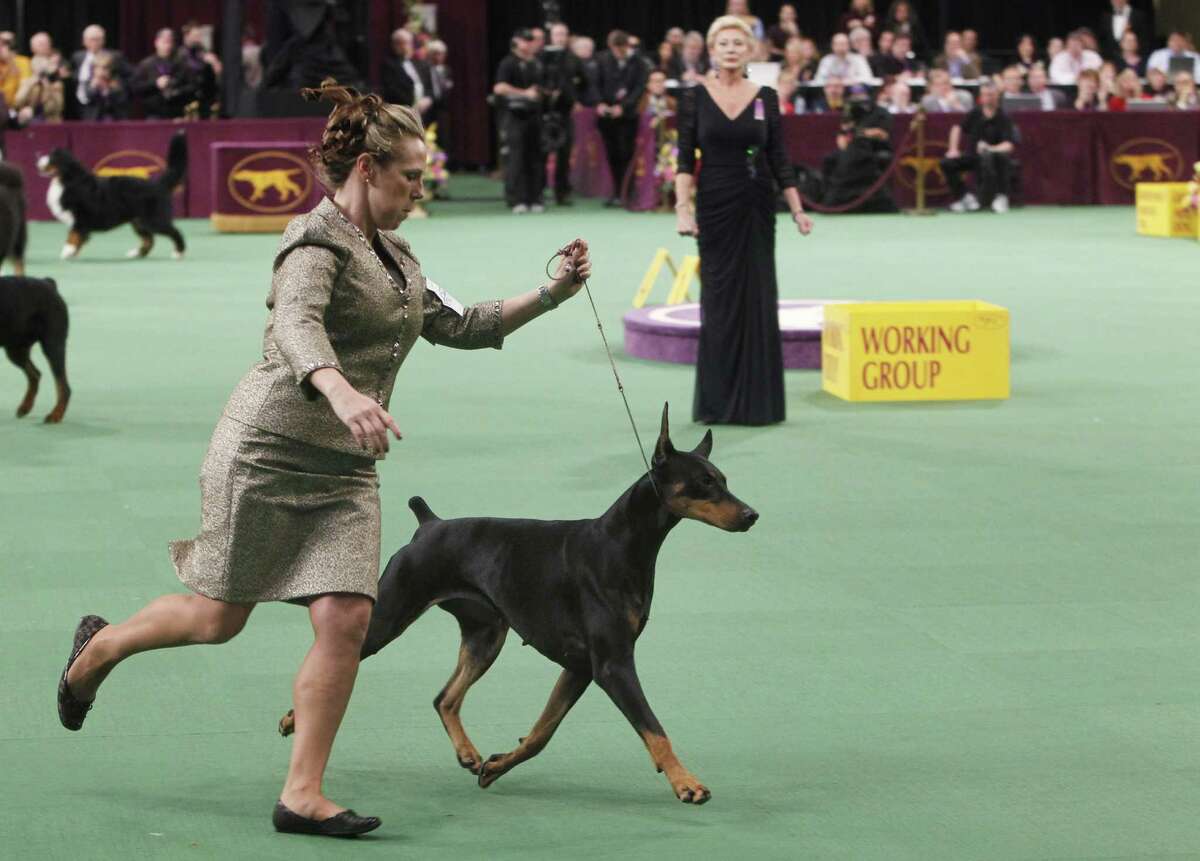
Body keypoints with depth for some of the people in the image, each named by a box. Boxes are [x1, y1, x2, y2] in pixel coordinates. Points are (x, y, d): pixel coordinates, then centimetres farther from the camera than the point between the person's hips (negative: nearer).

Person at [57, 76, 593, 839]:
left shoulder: (394, 256, 15)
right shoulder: (319, 241, -13)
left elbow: (458, 327, 25)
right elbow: (298, 325, -33)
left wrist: (551, 295, 16)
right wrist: (342, 392, -52)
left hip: (346, 468, 7)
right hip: (270, 451, -7)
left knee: (347, 618, -8)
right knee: (220, 618, 4)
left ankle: (302, 796, -3)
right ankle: (99, 647, 34)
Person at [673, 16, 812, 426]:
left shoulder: (766, 98, 3)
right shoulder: (695, 98, 0)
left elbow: (779, 159, 5)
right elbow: (686, 159, -2)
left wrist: (797, 209, -1)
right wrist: (683, 207, -14)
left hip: (757, 206, 1)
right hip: (714, 205, -1)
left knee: (759, 298, 1)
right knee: (720, 297, 1)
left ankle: (757, 400, 7)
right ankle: (718, 402, 7)